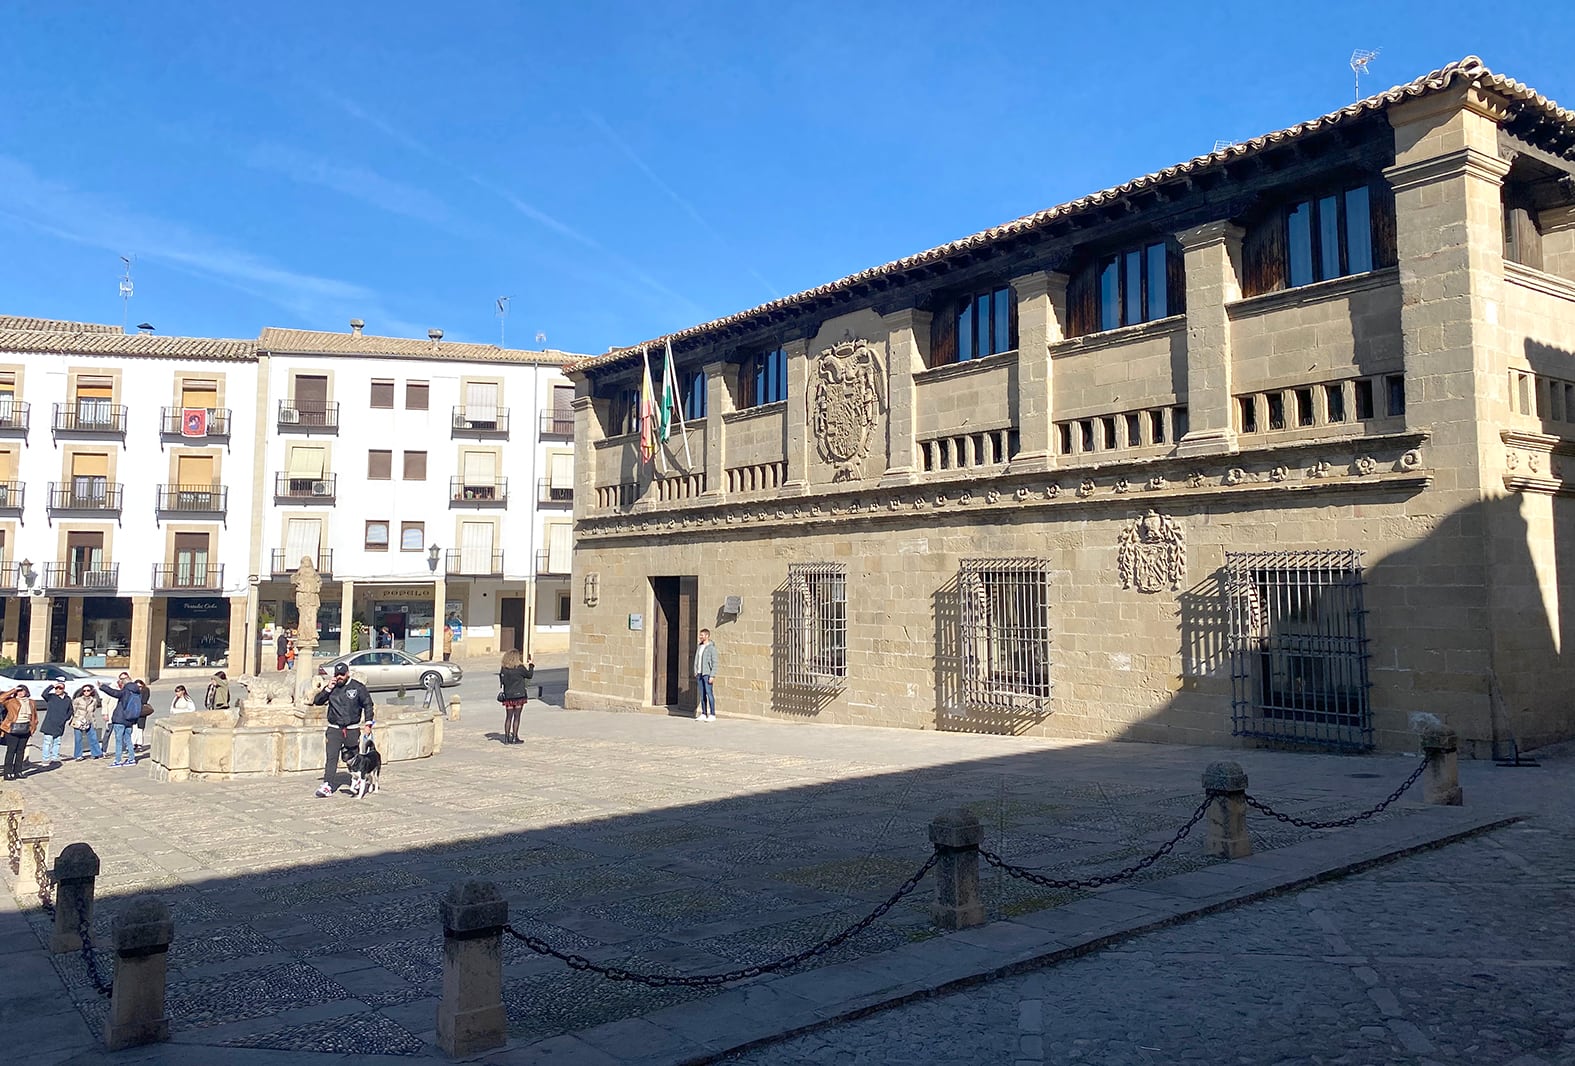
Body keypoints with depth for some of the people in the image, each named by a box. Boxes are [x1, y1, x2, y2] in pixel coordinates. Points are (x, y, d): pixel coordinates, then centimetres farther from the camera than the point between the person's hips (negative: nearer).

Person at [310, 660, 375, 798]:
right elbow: (317, 701, 4)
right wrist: (327, 689, -8)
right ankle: (327, 786, -12)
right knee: (331, 758, -10)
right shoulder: (331, 687, 6)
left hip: (352, 730, -1)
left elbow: (368, 704, 3)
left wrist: (368, 723, -4)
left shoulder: (358, 687, -1)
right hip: (334, 729, 1)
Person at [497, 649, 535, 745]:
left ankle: (507, 737, 10)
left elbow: (502, 681, 3)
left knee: (508, 717, 10)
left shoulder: (504, 669, -2)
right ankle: (514, 738, 5)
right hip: (519, 695, -3)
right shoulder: (520, 668, -12)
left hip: (508, 696, 3)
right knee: (516, 717, 4)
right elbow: (529, 675, 3)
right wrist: (531, 665, 16)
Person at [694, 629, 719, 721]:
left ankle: (712, 715, -4)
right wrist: (696, 673, 13)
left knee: (709, 693, -8)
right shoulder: (699, 646, 14)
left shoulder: (711, 647, -9)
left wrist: (712, 675, -17)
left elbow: (714, 662, -12)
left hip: (707, 674, -7)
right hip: (699, 673, 7)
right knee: (702, 694, 8)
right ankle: (703, 714, 11)